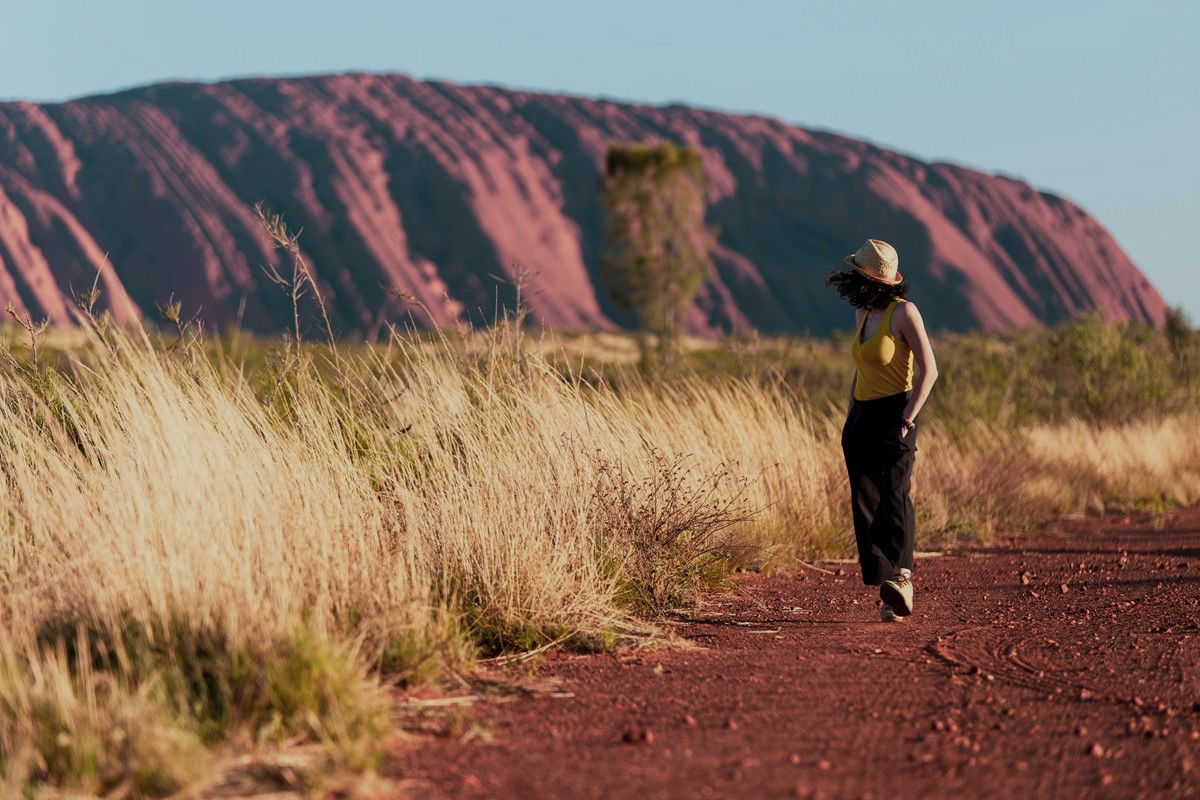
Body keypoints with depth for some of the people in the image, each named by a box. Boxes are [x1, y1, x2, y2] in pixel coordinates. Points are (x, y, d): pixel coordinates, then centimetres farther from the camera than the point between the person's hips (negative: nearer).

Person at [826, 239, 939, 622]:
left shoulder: (903, 312, -9)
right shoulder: (863, 315, 13)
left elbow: (929, 370, -12)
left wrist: (908, 418, -20)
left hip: (894, 415, -7)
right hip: (863, 418, 7)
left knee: (894, 493, -23)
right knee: (865, 505, -1)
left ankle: (901, 577, -38)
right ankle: (889, 598, -1)